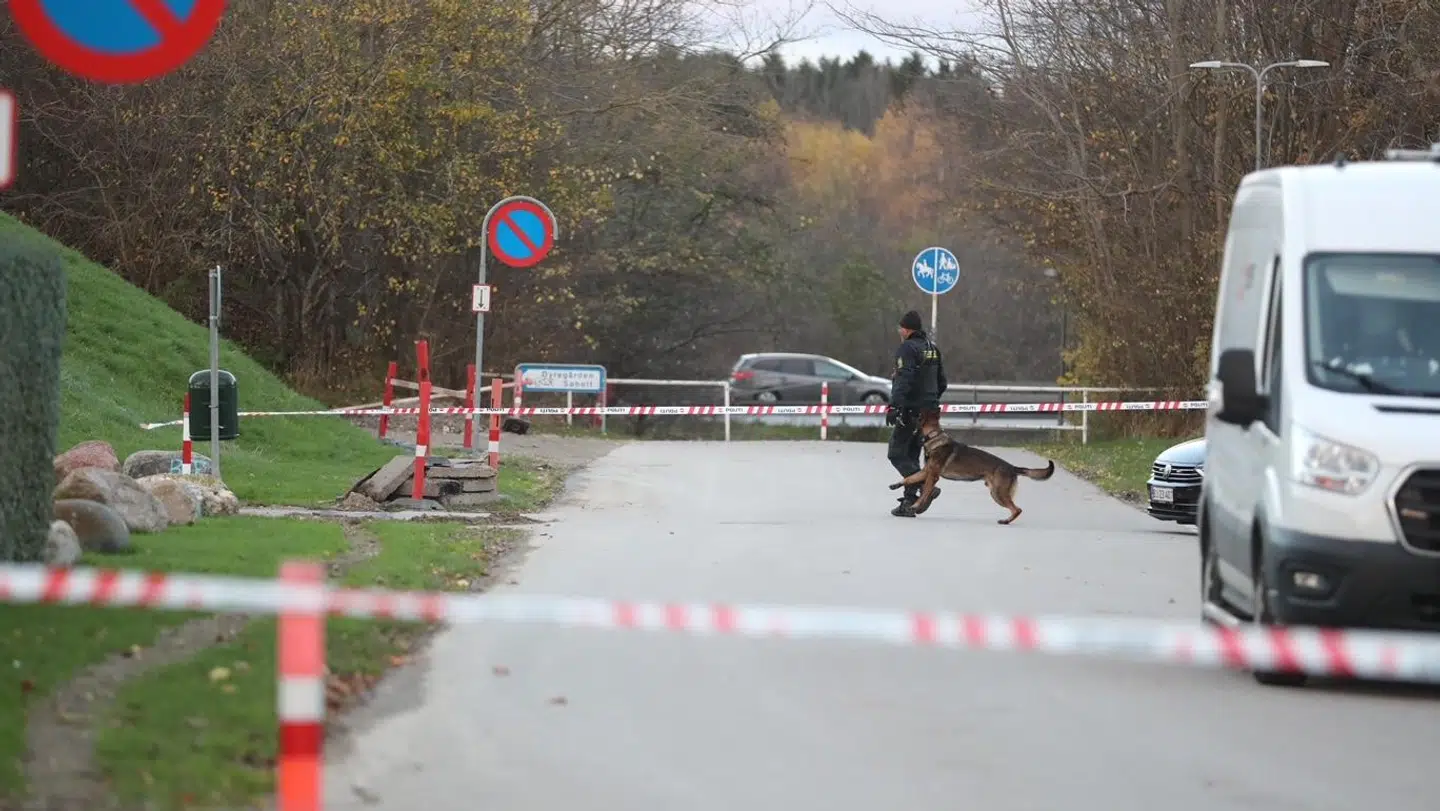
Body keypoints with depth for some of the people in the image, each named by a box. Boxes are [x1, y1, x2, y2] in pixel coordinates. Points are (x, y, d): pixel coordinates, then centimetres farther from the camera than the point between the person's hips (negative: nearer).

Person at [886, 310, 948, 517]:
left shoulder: (908, 348, -13)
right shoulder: (932, 347, 14)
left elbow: (903, 381, -24)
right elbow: (942, 383, 21)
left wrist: (894, 406, -27)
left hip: (910, 411, -9)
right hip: (928, 411, 9)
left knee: (897, 454, -4)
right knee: (912, 456, 13)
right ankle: (909, 502, 10)